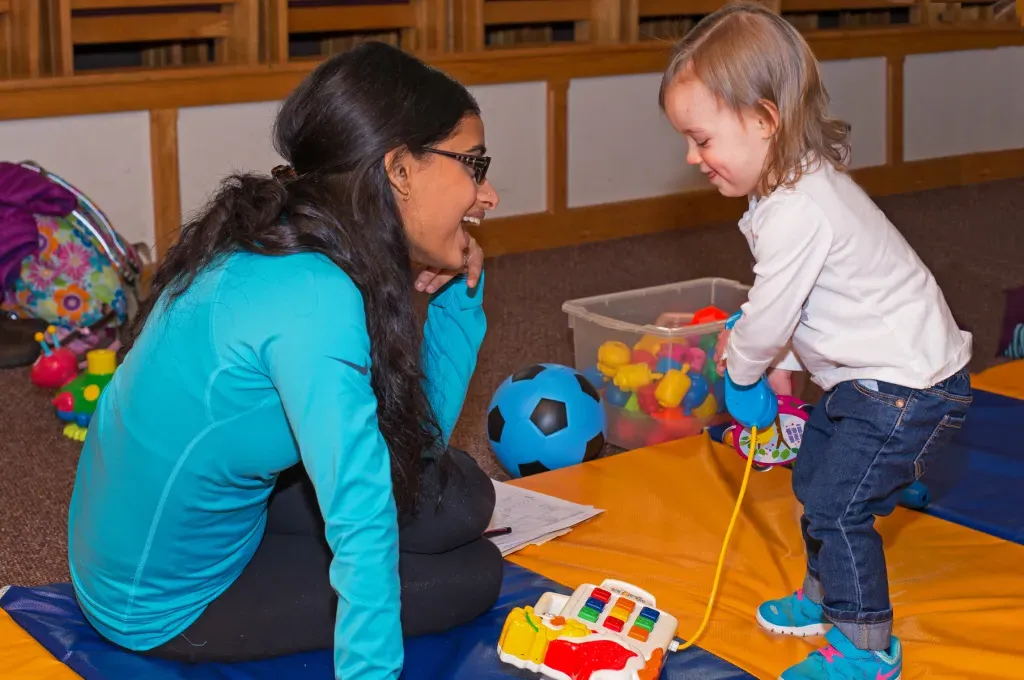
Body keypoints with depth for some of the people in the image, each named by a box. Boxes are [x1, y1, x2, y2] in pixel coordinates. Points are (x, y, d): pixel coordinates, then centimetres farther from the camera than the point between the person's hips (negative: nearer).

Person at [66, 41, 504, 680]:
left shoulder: (276, 246, -3)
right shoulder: (312, 299, -31)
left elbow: (418, 434, 1)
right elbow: (362, 518, -35)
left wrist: (460, 290, -7)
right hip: (170, 606, -8)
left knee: (460, 496, 7)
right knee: (475, 574, 4)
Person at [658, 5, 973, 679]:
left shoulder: (797, 213, -30)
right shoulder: (801, 183, 4)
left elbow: (768, 320, -20)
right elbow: (785, 305, 14)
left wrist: (742, 364, 0)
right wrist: (779, 363, 8)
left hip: (908, 388, -11)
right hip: (875, 374, 11)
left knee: (837, 507, -8)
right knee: (814, 477, 20)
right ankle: (824, 596, 38)